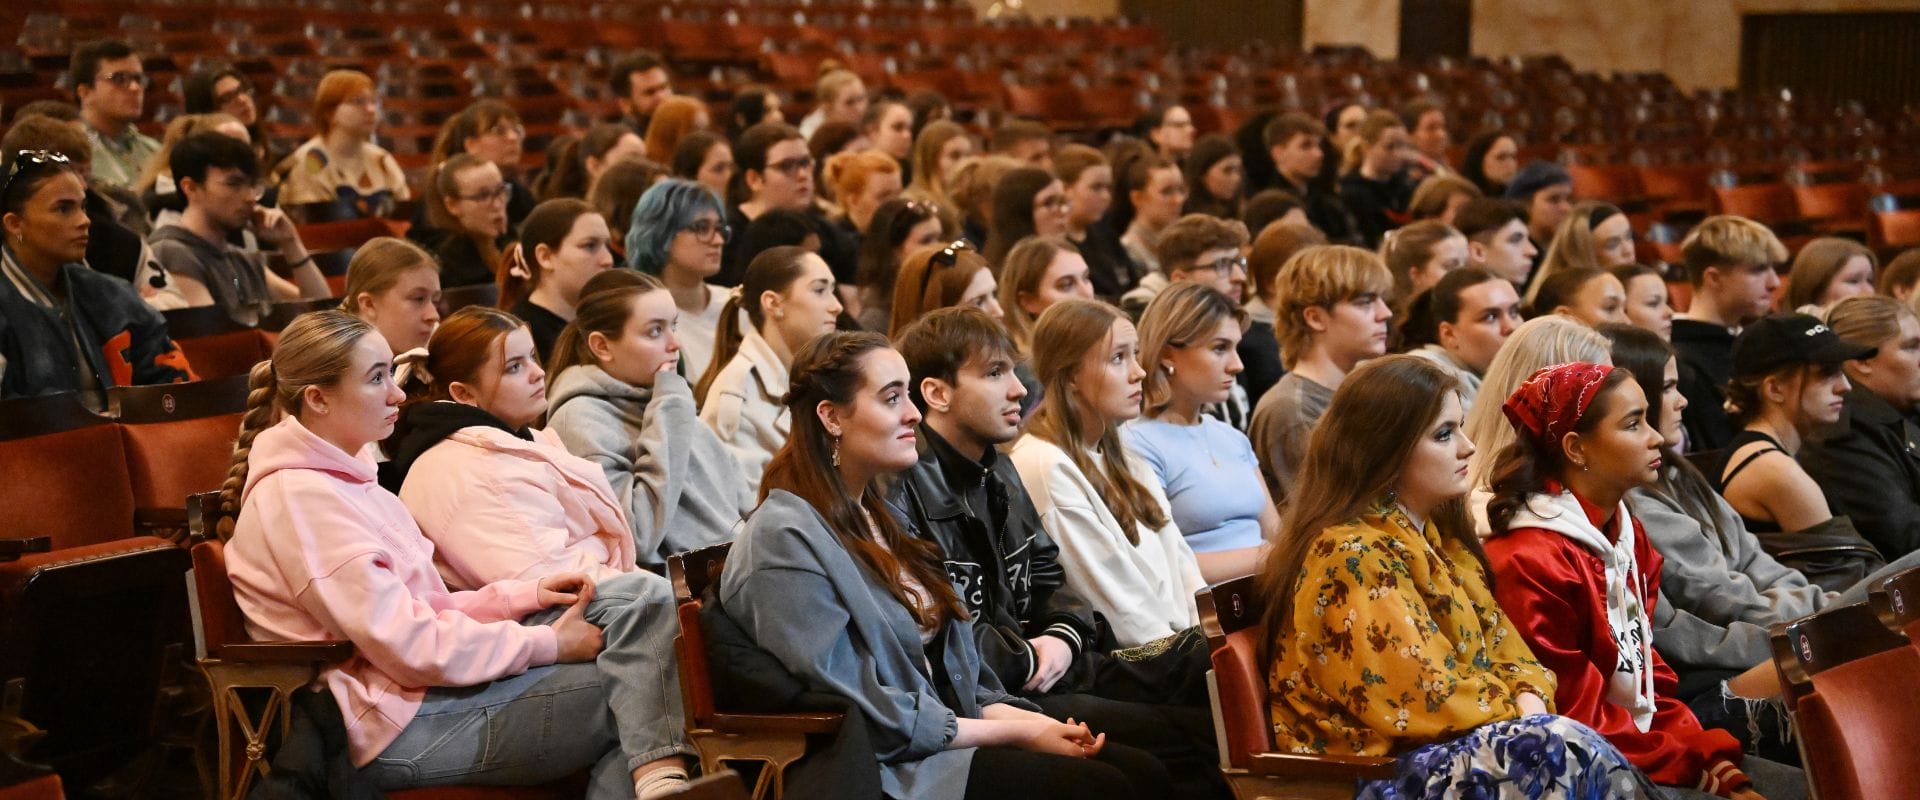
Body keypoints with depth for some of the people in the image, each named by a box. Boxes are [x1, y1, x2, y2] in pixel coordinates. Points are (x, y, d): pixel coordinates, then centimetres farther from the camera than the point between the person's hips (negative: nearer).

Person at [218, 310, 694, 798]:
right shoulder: (302, 500, -18)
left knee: (616, 615, -3)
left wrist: (523, 596, 2)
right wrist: (546, 644, -13)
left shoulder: (336, 476, 14)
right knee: (624, 684, -9)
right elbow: (413, 648, -22)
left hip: (422, 683, 10)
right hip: (400, 726, -10)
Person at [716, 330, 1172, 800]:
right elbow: (867, 719, -17)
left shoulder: (872, 516, 17)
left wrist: (1033, 722, -2)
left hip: (950, 739, 9)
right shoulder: (784, 540, -13)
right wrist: (1018, 731, -12)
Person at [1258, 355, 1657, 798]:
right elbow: (1428, 699, -21)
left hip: (1442, 747, 9)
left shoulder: (1435, 536, 15)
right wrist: (1520, 707, -7)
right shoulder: (1353, 557, -16)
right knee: (1567, 750, -26)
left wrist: (1531, 699, -7)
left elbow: (1503, 646, 15)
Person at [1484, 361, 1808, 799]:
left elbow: (1649, 673, 12)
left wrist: (1712, 759, -1)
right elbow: (1574, 720, -18)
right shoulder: (1529, 562, -19)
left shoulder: (1626, 534, 10)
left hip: (1647, 744, 9)